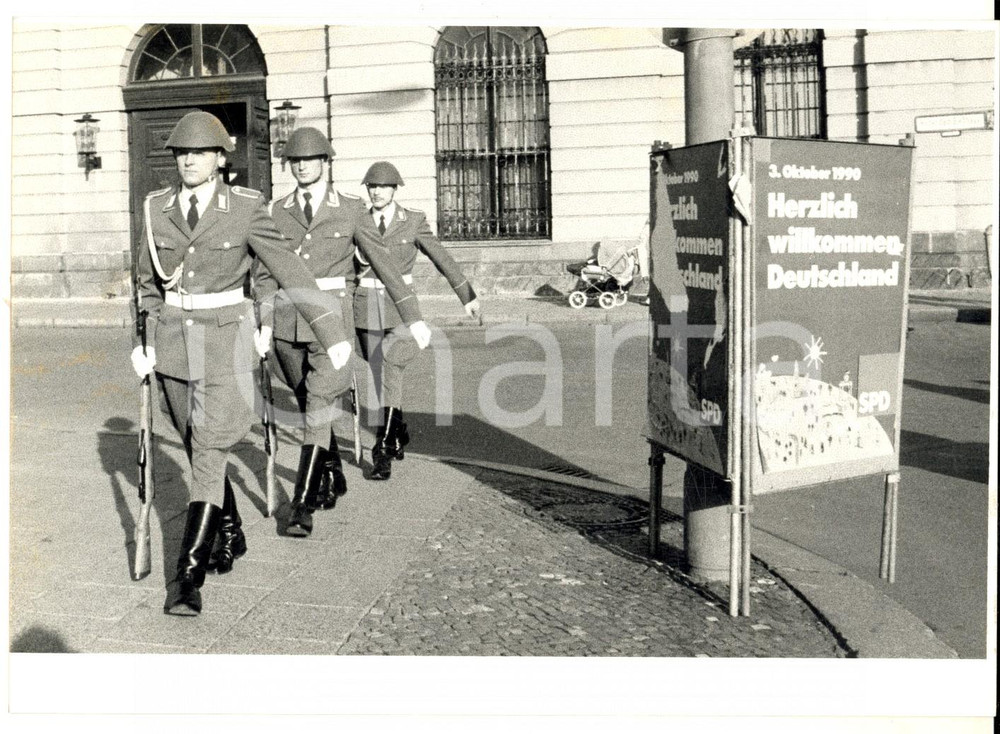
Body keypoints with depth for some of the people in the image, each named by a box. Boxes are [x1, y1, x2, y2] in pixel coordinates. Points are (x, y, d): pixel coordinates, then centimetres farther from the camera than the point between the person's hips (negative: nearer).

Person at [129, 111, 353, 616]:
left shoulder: (245, 209, -8)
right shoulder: (156, 208, 3)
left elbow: (290, 271, -6)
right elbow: (148, 283, 13)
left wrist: (333, 333, -6)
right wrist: (146, 343, 6)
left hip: (224, 342, -4)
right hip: (174, 342, 5)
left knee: (209, 456, -10)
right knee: (199, 451, 15)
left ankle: (189, 578, -6)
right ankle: (231, 535, 37)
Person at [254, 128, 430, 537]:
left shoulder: (351, 210, 1)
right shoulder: (276, 212, 8)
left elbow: (384, 264, 3)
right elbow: (265, 274, 7)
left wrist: (413, 318, 3)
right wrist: (264, 323, -5)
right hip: (287, 322, 3)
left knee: (318, 407, -13)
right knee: (309, 405, 15)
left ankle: (303, 506, -10)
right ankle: (332, 475, 37)